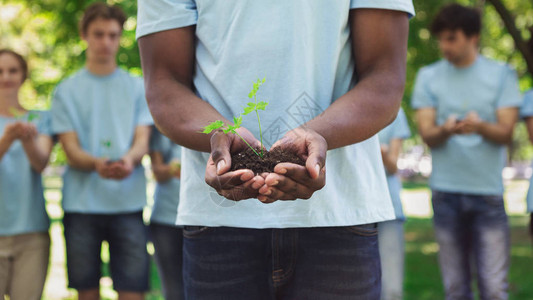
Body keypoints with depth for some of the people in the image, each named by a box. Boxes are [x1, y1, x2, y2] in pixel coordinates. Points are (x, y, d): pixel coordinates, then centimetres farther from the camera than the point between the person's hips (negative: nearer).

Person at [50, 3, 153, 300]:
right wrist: (97, 164, -23)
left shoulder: (138, 87, 11)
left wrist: (129, 159, -24)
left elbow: (142, 141, 2)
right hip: (81, 204, 0)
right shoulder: (66, 91, 9)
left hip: (127, 202, 0)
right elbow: (71, 150, 0)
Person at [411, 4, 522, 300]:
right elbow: (426, 134, 0)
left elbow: (506, 132, -1)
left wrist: (481, 126, -24)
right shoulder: (429, 76, 8)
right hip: (446, 191, 1)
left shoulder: (501, 74, 6)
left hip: (488, 189, -1)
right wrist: (445, 130, -24)